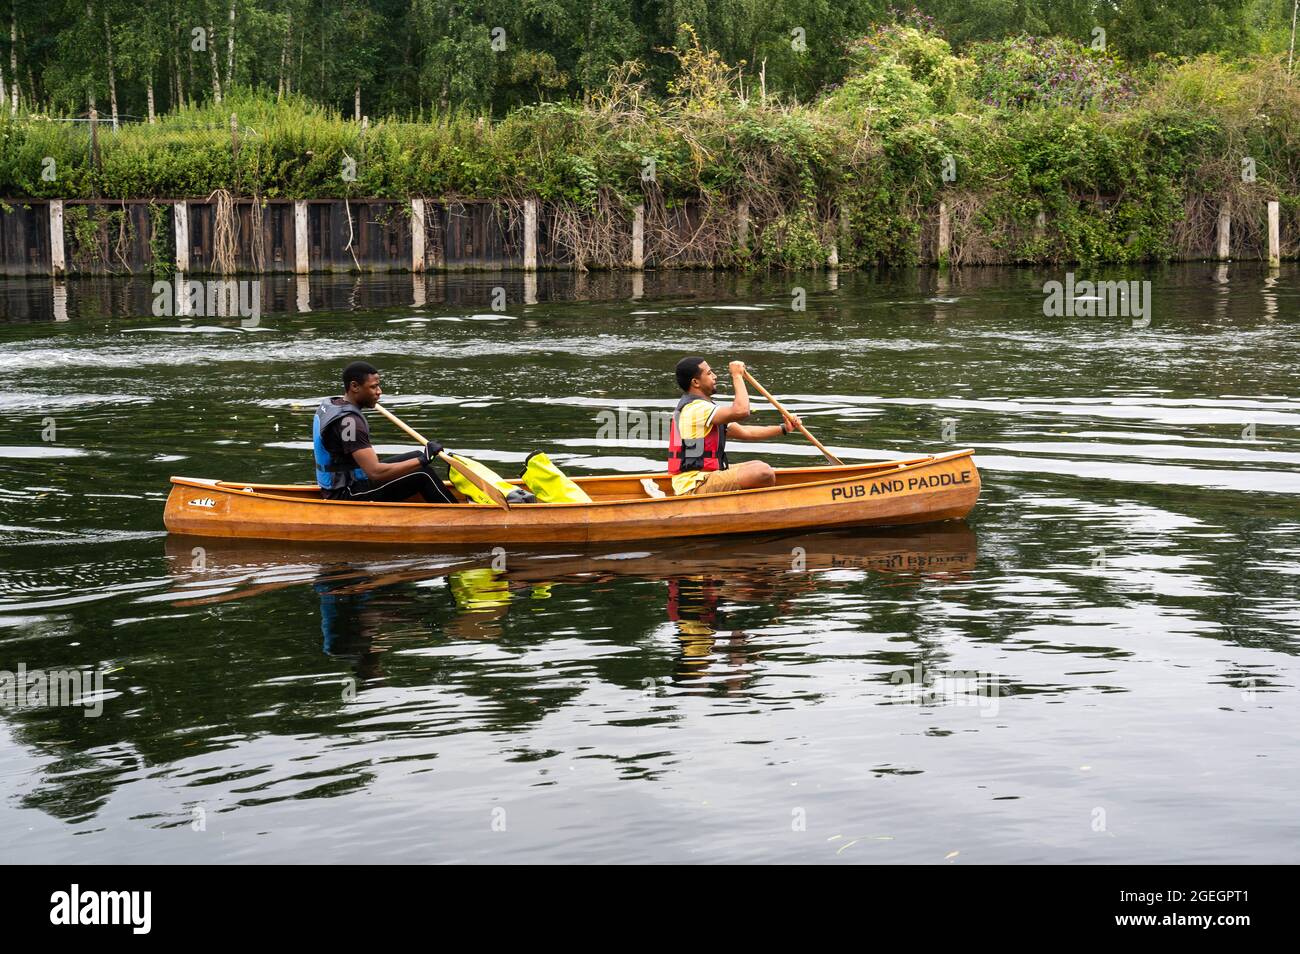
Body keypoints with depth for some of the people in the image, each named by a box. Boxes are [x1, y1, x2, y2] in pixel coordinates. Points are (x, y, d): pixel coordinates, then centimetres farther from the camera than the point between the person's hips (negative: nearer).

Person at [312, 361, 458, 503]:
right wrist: (423, 460, -26)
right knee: (422, 474, -14)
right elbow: (375, 472, -31)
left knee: (416, 457, 11)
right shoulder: (349, 421, -26)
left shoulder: (328, 404, 4)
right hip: (347, 496, -10)